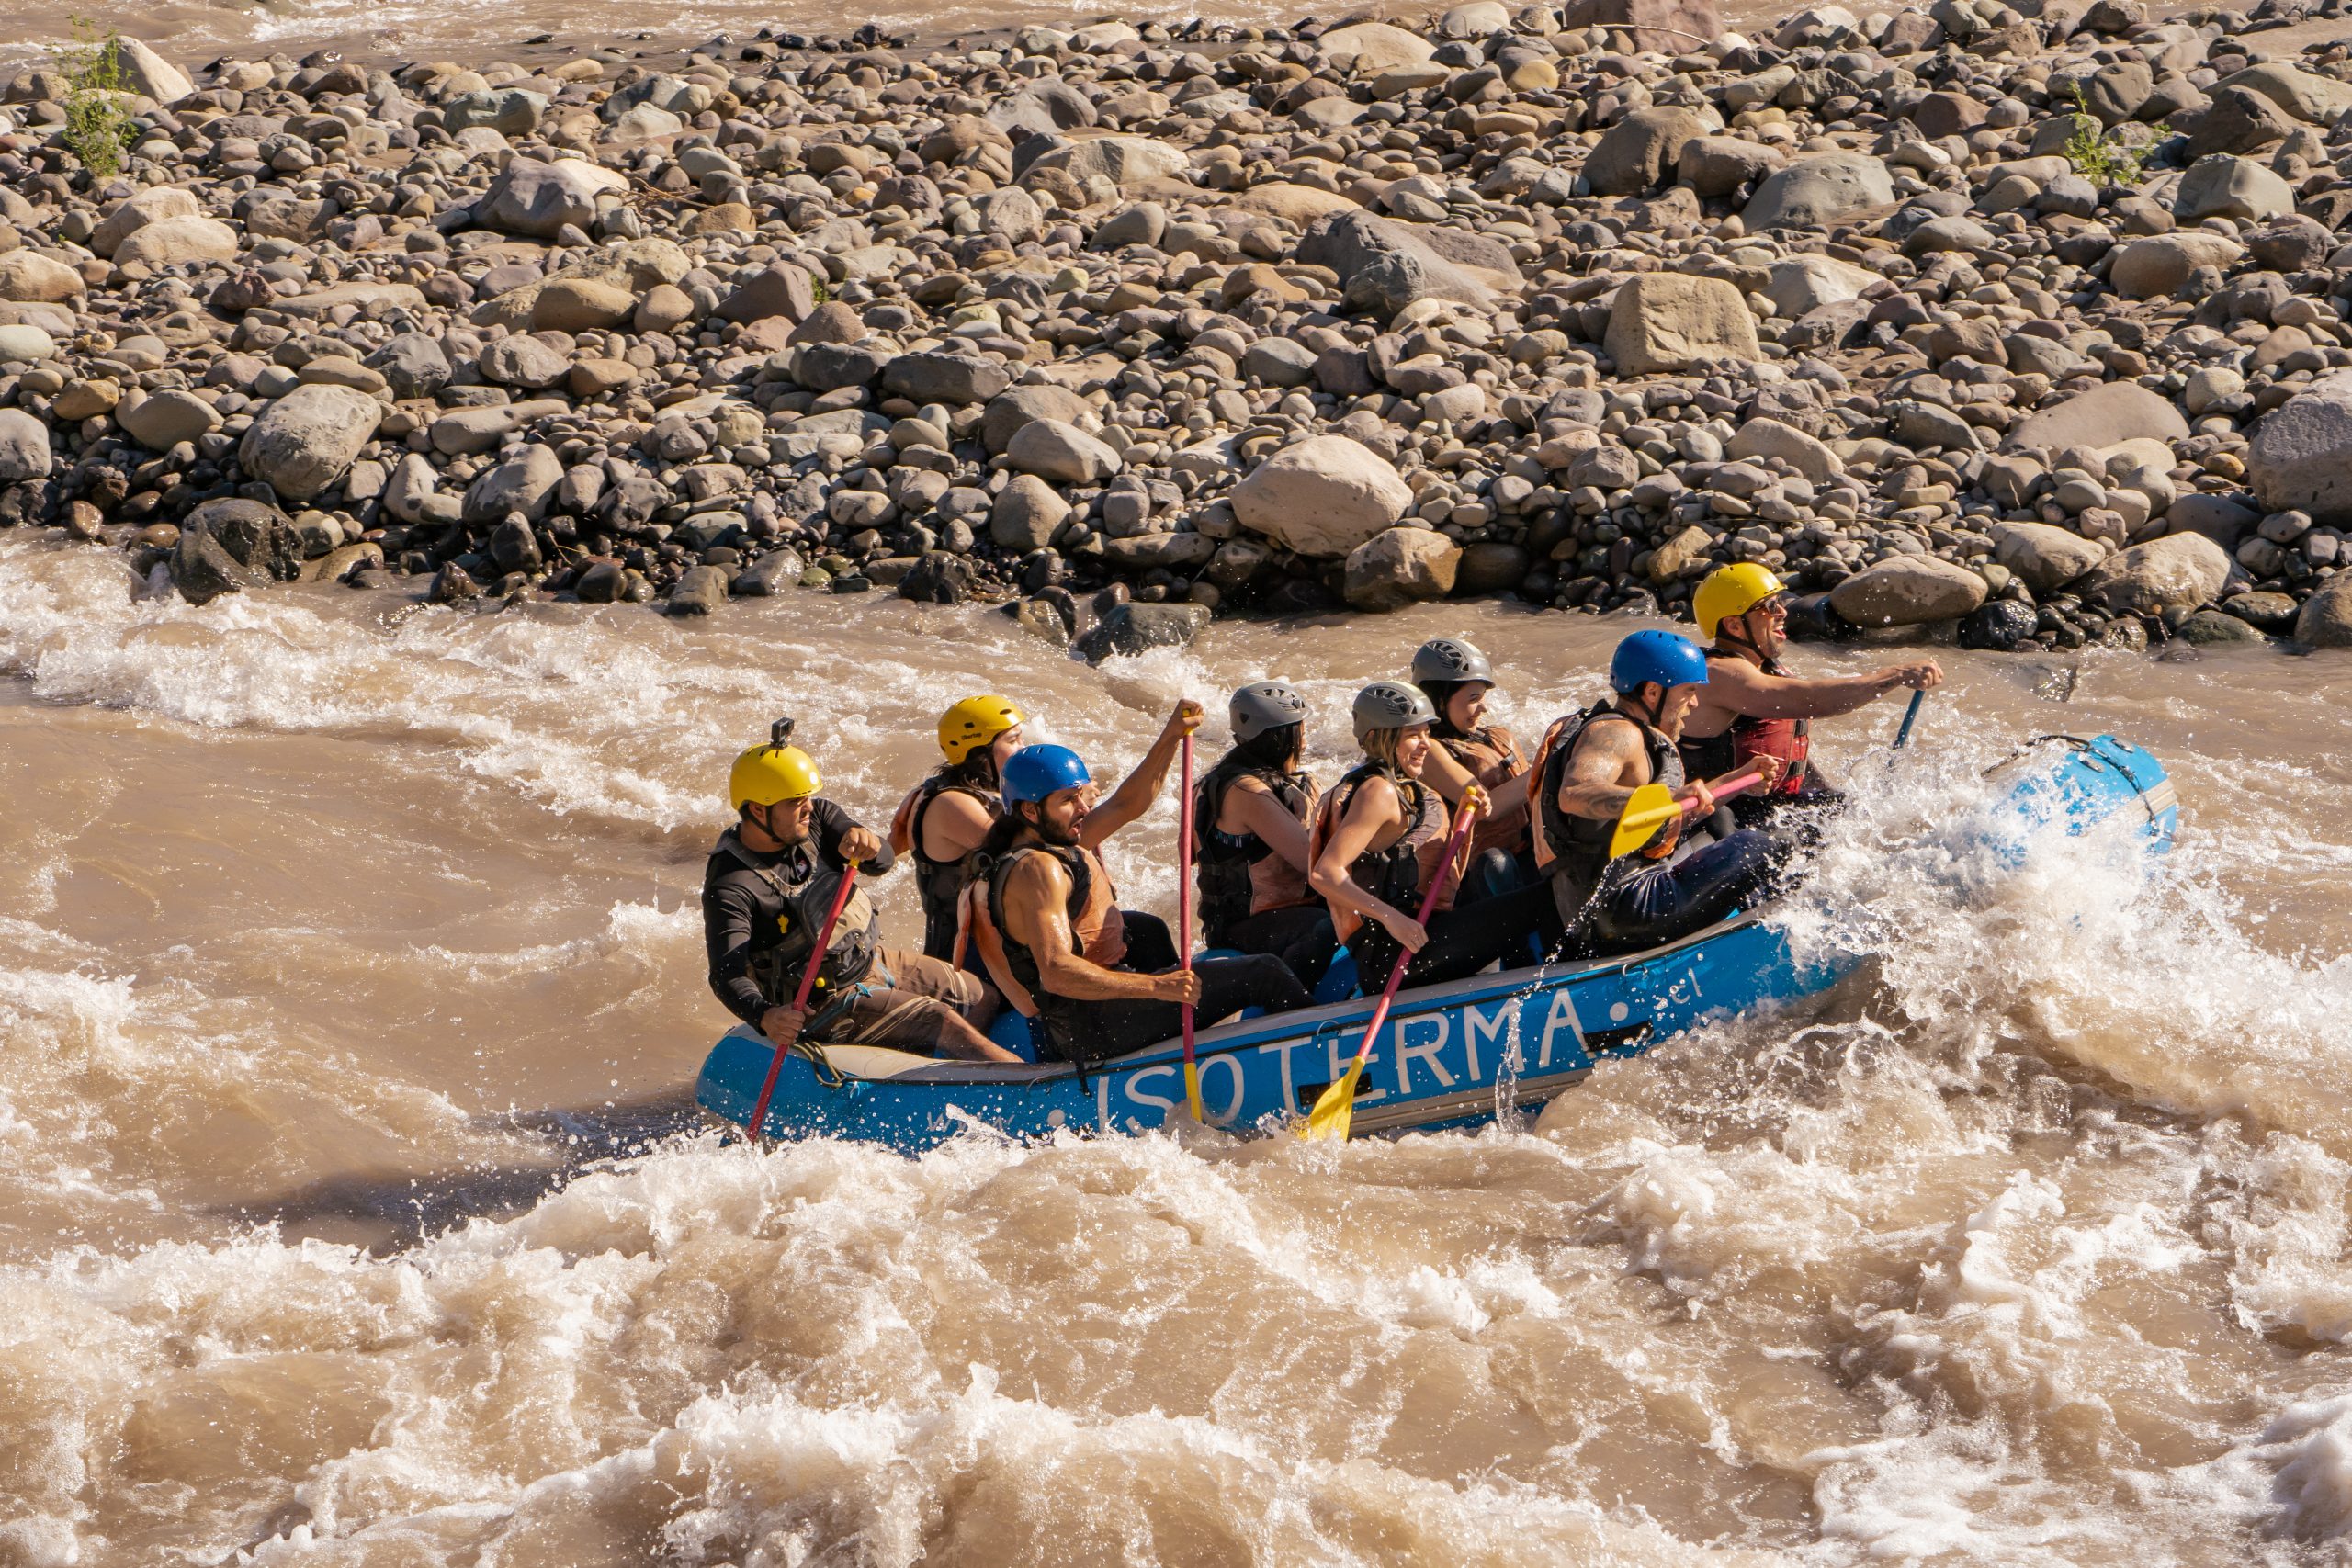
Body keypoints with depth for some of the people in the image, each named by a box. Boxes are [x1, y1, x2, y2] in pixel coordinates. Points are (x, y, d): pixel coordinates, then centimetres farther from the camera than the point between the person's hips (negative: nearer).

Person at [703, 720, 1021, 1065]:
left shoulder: (814, 817, -6)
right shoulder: (731, 886, -26)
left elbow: (883, 863, -14)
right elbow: (725, 975, -33)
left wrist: (867, 845, -40)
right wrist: (764, 1016, -54)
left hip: (870, 959, 8)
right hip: (826, 1003, -8)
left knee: (982, 999, 10)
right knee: (941, 1020, -17)